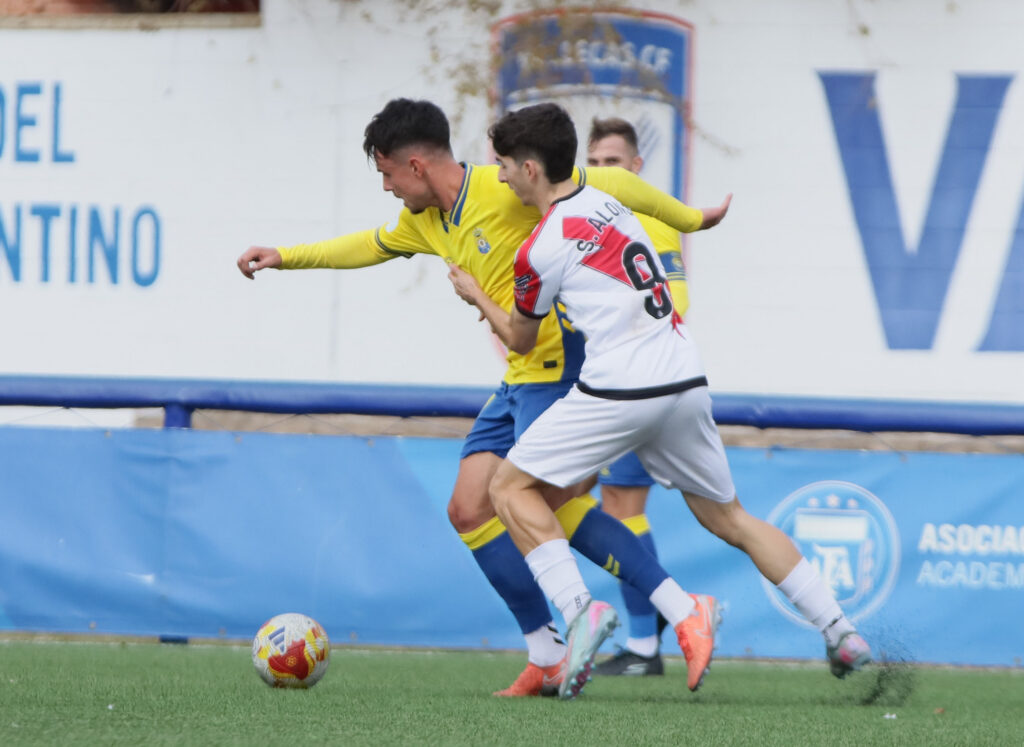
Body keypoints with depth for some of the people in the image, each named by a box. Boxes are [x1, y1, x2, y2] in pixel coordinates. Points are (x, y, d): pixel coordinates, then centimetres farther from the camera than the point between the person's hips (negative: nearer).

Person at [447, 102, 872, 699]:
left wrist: (477, 296, 27)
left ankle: (578, 606, -13)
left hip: (620, 392, -7)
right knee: (730, 519, 18)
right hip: (687, 381, 7)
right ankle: (840, 631, 11)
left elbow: (521, 340, 11)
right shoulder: (608, 203, 14)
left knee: (511, 487, 5)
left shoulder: (541, 249, -6)